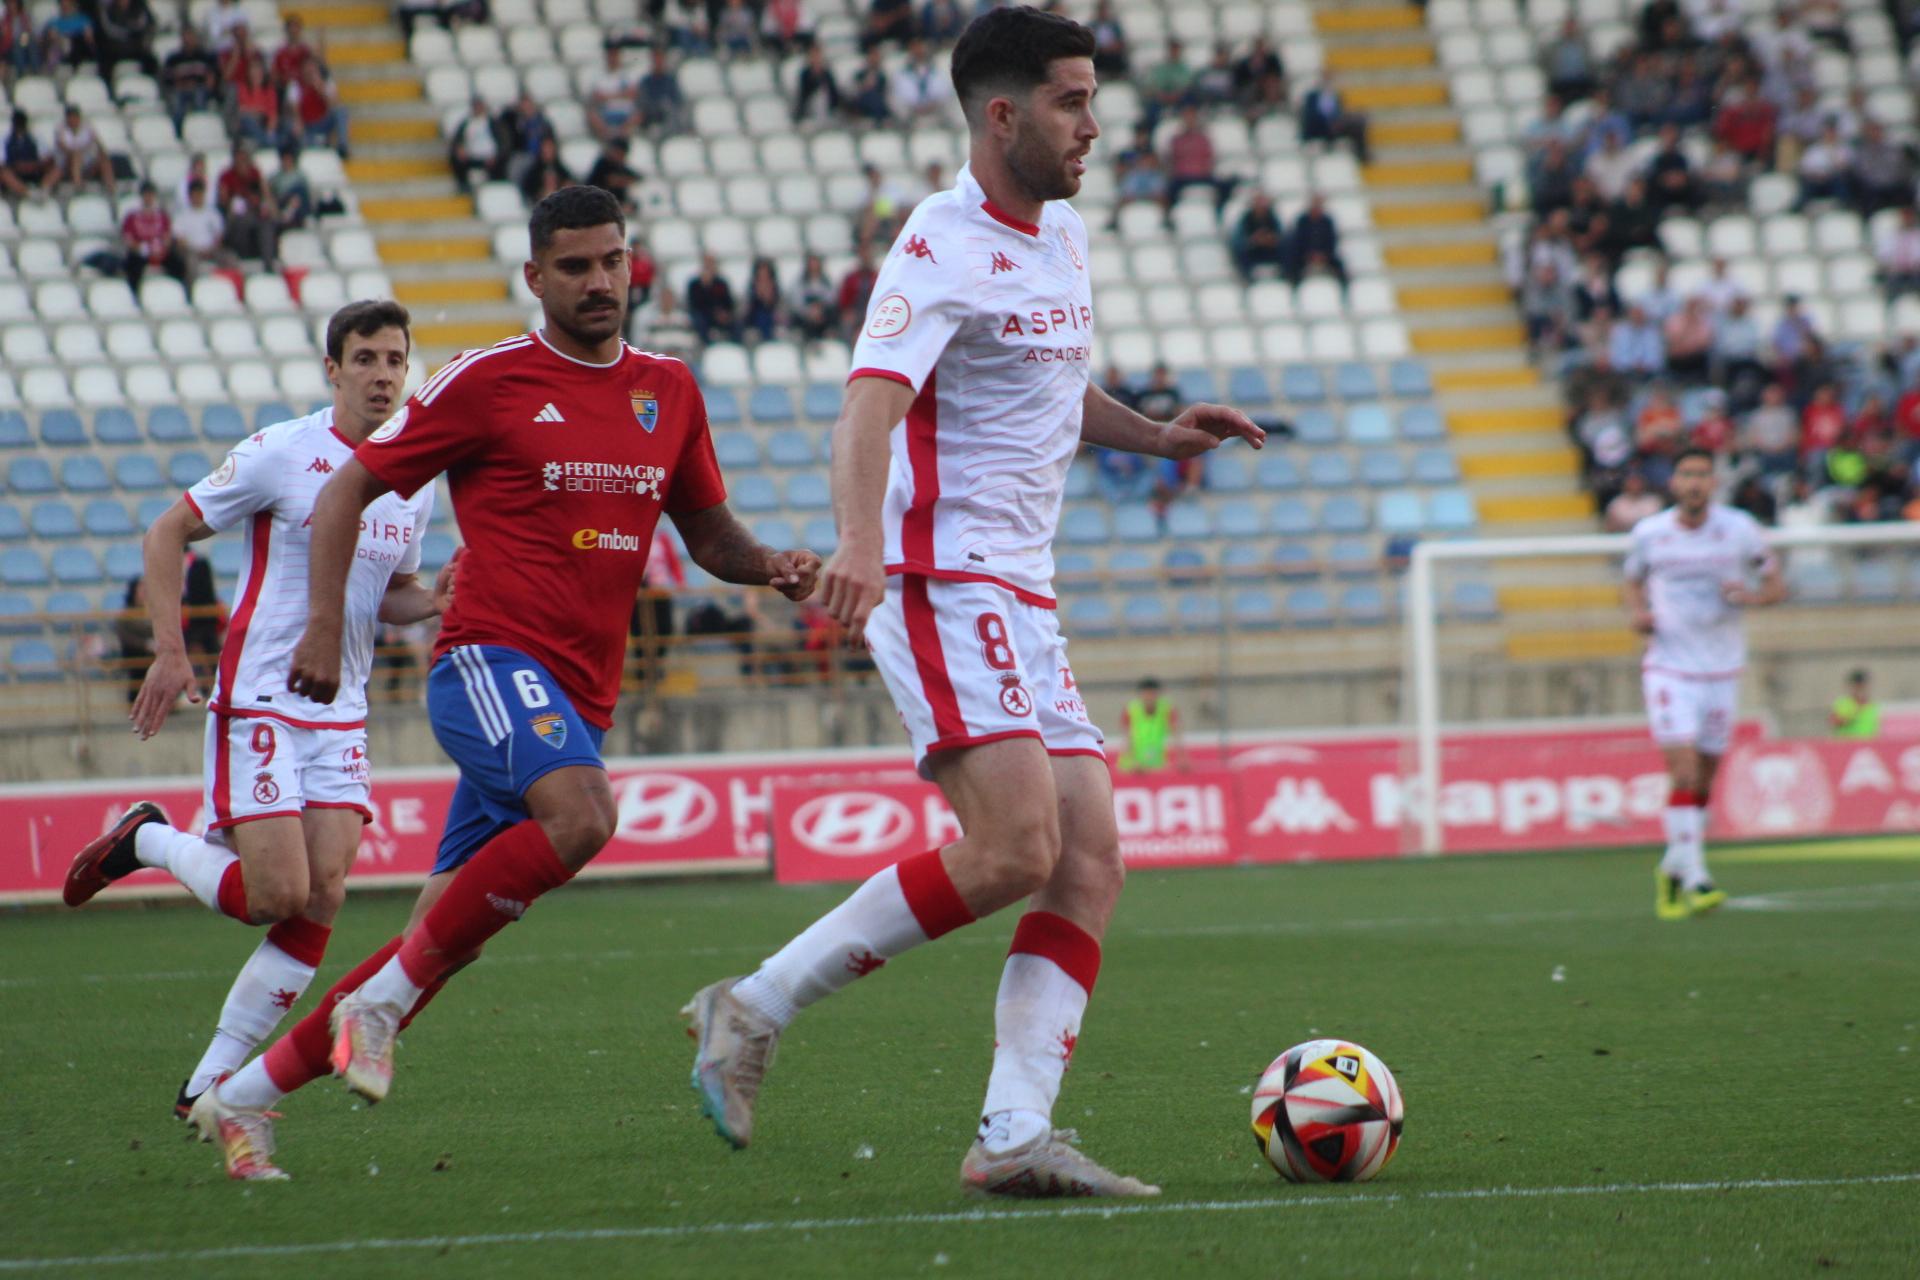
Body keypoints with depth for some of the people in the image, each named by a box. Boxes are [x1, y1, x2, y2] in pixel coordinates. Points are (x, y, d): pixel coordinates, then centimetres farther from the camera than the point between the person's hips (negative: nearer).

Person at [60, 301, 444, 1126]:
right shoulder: (280, 454, -9)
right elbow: (168, 533, -3)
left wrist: (436, 601, -1)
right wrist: (170, 651, -13)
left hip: (341, 717, 6)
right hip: (258, 701, -6)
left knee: (322, 898, -7)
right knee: (278, 894, -14)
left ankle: (211, 1084, 2)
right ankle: (147, 842, 15)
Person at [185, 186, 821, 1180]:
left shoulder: (669, 391, 14)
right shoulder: (488, 382, -2)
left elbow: (708, 534, 23)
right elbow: (347, 490, 3)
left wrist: (771, 567, 1)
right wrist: (324, 626, -8)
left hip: (578, 700, 6)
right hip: (490, 660, -6)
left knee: (444, 939, 6)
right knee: (582, 812, -34)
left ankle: (241, 1097, 18)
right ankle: (380, 999, -20)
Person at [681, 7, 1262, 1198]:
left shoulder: (1065, 237, 16)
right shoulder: (944, 247, -12)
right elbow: (871, 401, -27)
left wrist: (1156, 435, 17)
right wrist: (859, 539, -44)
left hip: (1022, 599, 9)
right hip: (943, 585, -9)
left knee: (1091, 862, -2)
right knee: (1014, 850, -20)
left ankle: (1015, 1134, -6)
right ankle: (755, 1009, -10)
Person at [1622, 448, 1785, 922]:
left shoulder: (1739, 530, -3)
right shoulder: (1649, 533, -2)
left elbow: (1777, 585, 5)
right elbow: (1633, 584, 16)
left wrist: (1751, 596, -17)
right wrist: (1637, 613, -6)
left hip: (1722, 669, 2)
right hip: (1668, 666, -2)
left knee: (1704, 781, 7)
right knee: (1684, 772, -16)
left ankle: (1675, 869, 28)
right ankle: (1695, 881, -17)